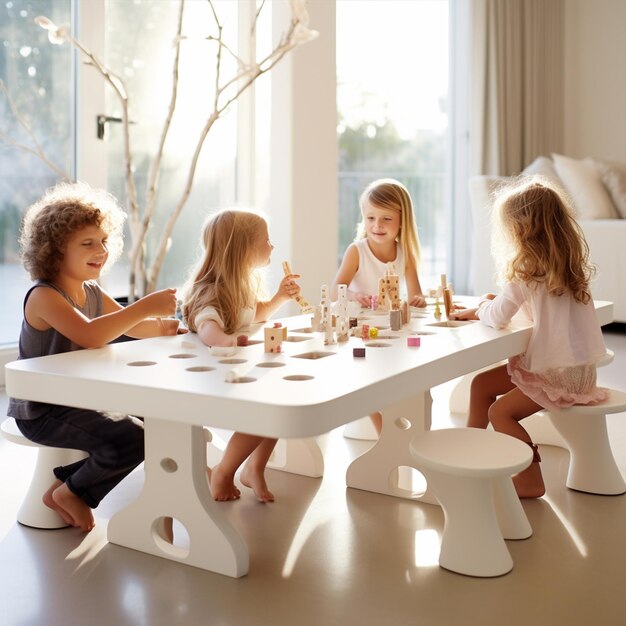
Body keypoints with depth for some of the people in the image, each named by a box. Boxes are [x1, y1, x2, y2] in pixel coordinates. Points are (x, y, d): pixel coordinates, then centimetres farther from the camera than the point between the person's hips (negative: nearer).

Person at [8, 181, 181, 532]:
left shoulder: (93, 293, 7)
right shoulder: (43, 296, -20)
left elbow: (132, 327, 15)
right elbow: (89, 335, -37)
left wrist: (162, 326, -7)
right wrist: (145, 306, -37)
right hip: (42, 411, -9)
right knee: (133, 439, -25)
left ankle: (69, 478, 20)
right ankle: (70, 493, 3)